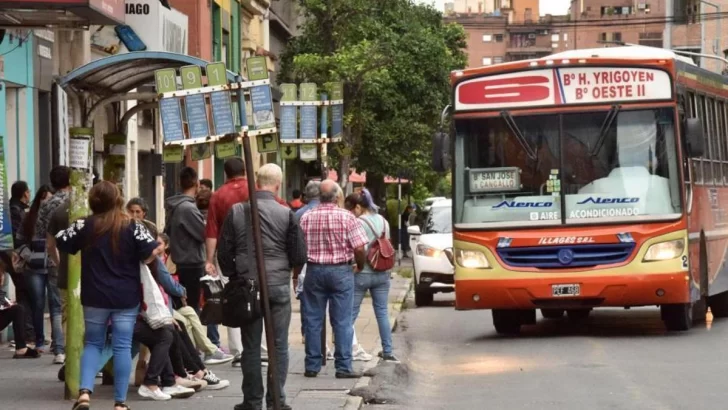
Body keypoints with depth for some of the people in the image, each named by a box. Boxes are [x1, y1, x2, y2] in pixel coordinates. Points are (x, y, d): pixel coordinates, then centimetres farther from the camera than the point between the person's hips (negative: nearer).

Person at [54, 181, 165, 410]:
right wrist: (141, 260, 7)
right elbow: (153, 252, -13)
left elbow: (60, 243, 5)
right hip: (126, 297, -1)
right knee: (122, 347, 4)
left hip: (95, 297, 1)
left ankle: (85, 391, -7)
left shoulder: (85, 225, -2)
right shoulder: (133, 227, -6)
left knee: (93, 344, 13)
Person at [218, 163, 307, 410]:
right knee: (279, 346, 5)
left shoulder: (236, 211, -2)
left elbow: (224, 251, 3)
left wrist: (234, 277, 18)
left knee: (251, 346, 8)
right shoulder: (286, 214, -7)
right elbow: (299, 255, -2)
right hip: (278, 285, -1)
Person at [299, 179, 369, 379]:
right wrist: (360, 265, 9)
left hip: (314, 270, 2)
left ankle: (312, 366, 11)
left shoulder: (306, 218, 0)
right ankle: (343, 367, 1)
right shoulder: (346, 217, -7)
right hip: (341, 271, -2)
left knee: (313, 321, 8)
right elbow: (359, 249, -10)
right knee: (342, 321, 2)